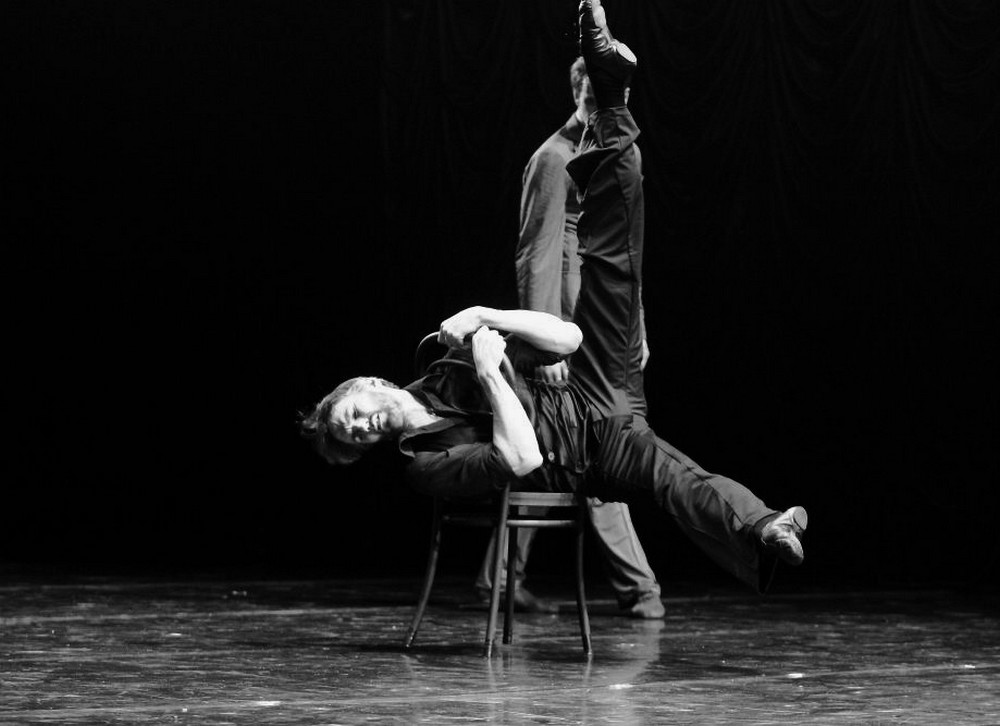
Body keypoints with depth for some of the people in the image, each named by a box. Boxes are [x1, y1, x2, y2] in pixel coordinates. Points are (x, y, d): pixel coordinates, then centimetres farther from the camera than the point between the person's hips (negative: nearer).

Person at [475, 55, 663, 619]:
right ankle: (636, 587, -4)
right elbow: (537, 256, -16)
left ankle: (502, 580, 17)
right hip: (571, 328, -8)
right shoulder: (556, 160, -10)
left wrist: (637, 324, 20)